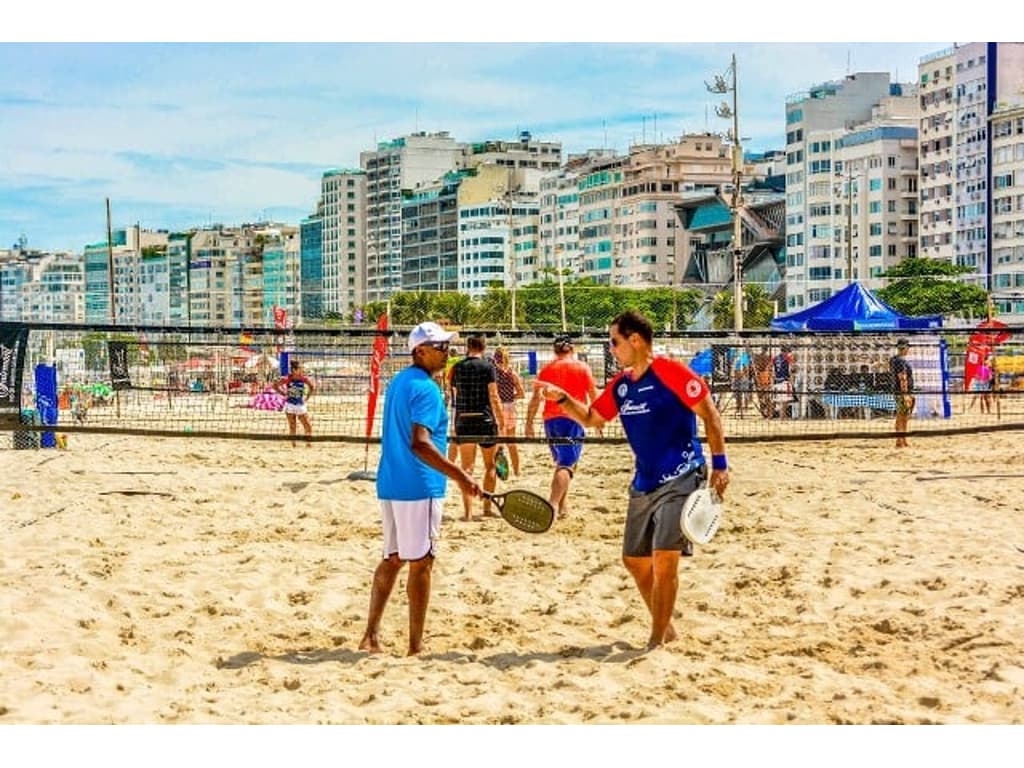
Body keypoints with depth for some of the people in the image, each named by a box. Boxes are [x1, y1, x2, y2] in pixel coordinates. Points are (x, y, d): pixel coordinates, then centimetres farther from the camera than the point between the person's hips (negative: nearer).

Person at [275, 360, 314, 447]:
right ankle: (293, 444, 11)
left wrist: (307, 397, 3)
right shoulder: (287, 379, -12)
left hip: (301, 405, 2)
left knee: (308, 426, -1)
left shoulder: (304, 378, -8)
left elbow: (312, 387, 7)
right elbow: (275, 386, -2)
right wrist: (284, 393, -3)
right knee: (292, 427, 4)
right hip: (290, 405, -2)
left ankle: (308, 444, 11)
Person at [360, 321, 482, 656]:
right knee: (421, 564, -1)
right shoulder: (426, 388, -15)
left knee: (392, 559, 14)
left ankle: (371, 635, 13)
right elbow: (420, 444, -25)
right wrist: (459, 476, -28)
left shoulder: (398, 382, 14)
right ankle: (416, 646, 4)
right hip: (419, 488, -9)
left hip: (389, 485, 9)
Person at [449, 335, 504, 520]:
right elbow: (493, 397, -10)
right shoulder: (487, 366, -4)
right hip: (485, 420, -2)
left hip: (463, 421, 2)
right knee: (490, 466, 14)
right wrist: (501, 420, -5)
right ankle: (487, 508, 17)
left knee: (466, 468, 3)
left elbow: (454, 395, 10)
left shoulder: (457, 367, 6)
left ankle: (468, 511, -4)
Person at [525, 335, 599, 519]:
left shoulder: (546, 369, 9)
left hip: (551, 419, 4)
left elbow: (536, 398, 5)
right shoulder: (581, 367, 3)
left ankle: (563, 505, 18)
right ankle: (553, 504, -26)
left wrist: (529, 423, 7)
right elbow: (593, 395, 3)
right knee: (566, 465, -10)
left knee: (561, 463, 19)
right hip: (573, 419, -4)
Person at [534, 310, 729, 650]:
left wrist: (720, 465, -13)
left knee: (664, 560, -14)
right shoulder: (620, 385, 8)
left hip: (680, 479, -8)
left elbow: (709, 414, -10)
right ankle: (665, 628, 28)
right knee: (634, 559, 10)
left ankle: (656, 641, -2)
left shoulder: (671, 372, -13)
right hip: (643, 483, 8)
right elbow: (590, 418, 21)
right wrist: (562, 398, 3)